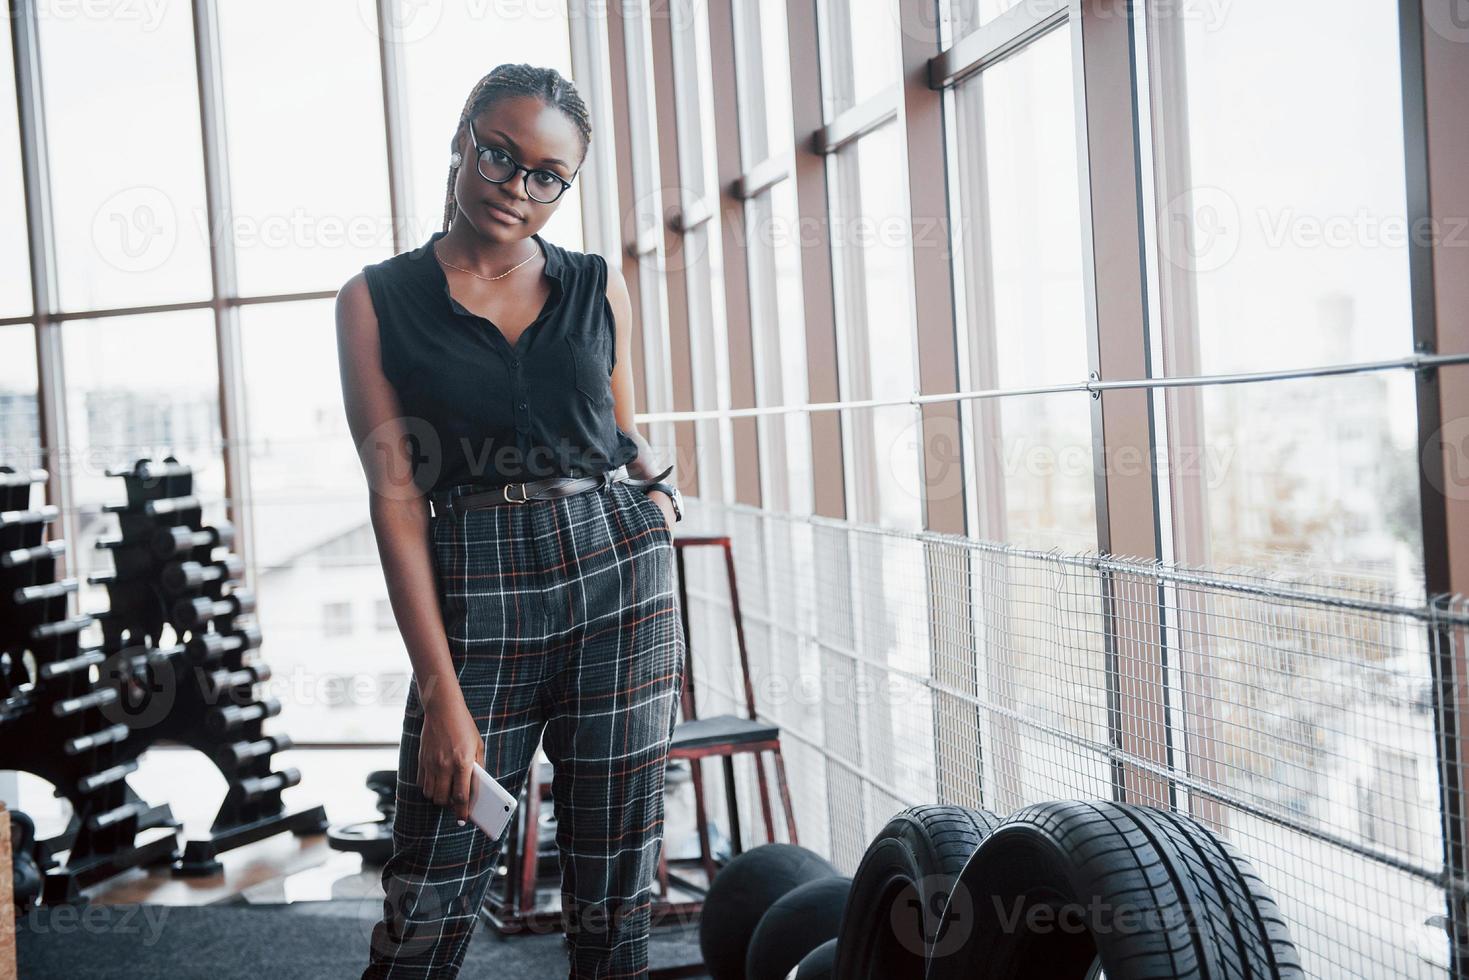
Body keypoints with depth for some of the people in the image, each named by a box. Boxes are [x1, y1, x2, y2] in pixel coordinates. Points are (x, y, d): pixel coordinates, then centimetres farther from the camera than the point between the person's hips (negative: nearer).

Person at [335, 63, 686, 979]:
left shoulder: (600, 288, 10)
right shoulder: (378, 300, 3)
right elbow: (396, 491, -3)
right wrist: (442, 693, -9)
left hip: (620, 576, 2)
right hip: (476, 593, -2)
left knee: (617, 892, 6)